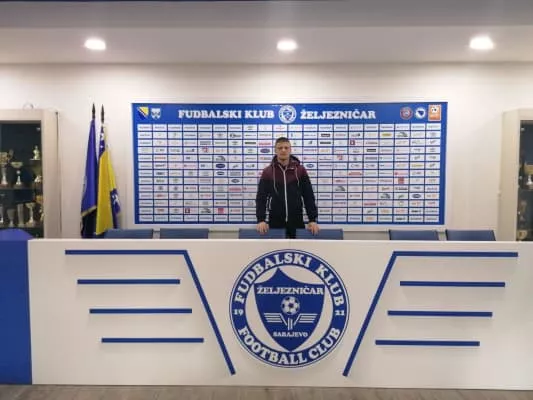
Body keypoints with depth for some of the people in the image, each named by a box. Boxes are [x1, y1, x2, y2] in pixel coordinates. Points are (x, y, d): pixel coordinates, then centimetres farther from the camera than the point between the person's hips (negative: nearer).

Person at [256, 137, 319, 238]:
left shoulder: (300, 170, 1)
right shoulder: (267, 172, 0)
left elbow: (309, 196, 1)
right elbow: (261, 197, -1)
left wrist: (312, 219, -5)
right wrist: (261, 220, -13)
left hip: (296, 221, 1)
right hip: (275, 221, 0)